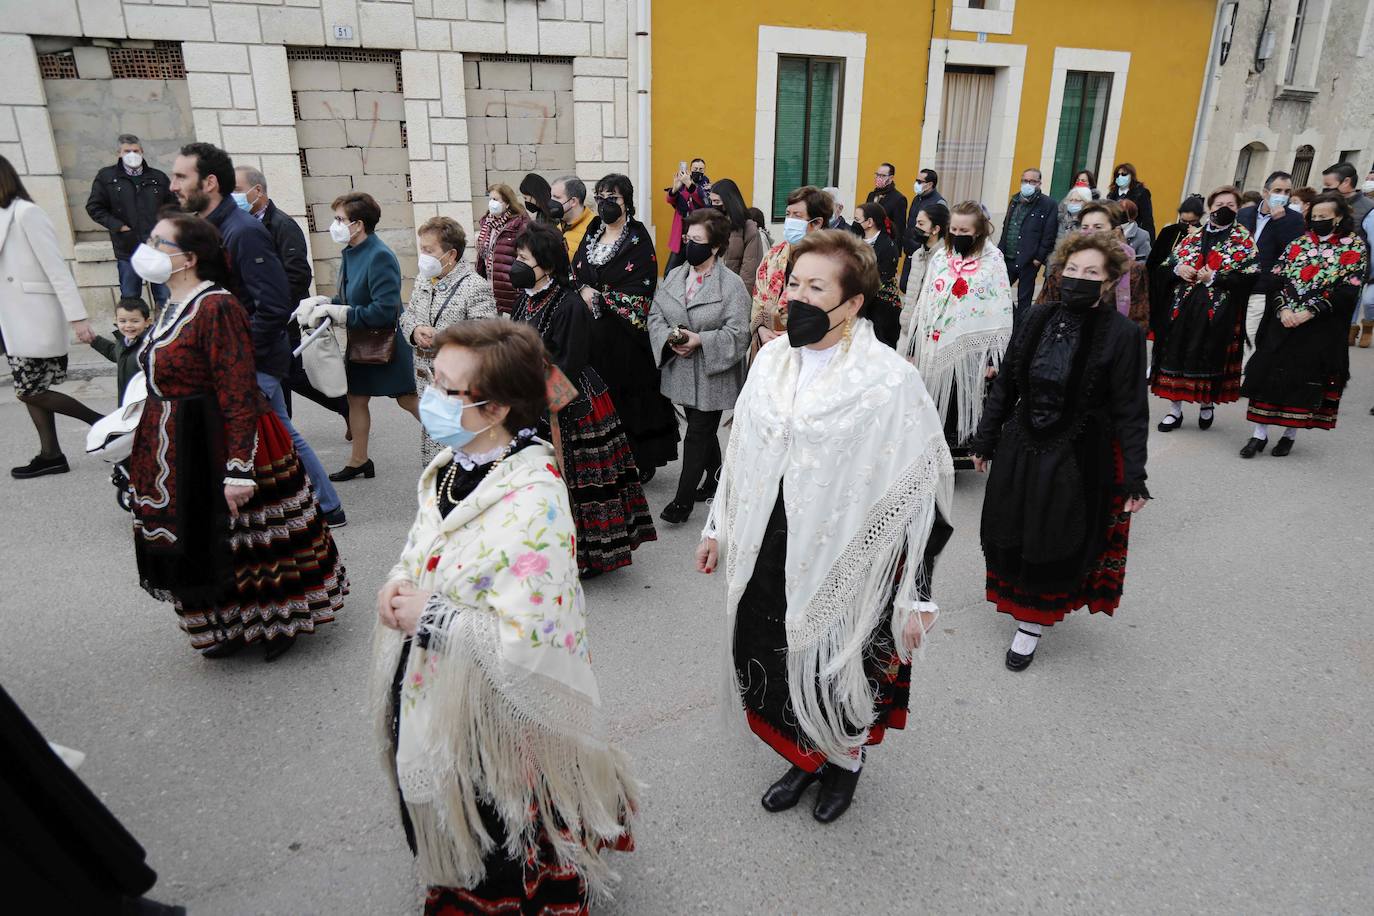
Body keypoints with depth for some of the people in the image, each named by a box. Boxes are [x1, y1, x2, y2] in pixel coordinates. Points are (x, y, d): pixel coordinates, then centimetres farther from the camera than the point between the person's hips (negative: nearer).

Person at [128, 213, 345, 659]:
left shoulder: (216, 308, -19)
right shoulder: (173, 308, 10)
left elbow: (239, 396, -23)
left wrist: (239, 468, -26)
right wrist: (148, 453, 23)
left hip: (216, 447, -9)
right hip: (182, 451, 9)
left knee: (242, 540, 5)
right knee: (202, 544, 17)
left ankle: (279, 622, 26)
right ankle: (234, 628, 33)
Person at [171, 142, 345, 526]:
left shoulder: (244, 232, -19)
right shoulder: (213, 227, 10)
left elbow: (274, 307, -24)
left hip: (253, 363, -9)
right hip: (245, 359, 9)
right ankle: (328, 509, 27)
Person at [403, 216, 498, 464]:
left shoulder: (475, 287, -15)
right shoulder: (423, 280, 11)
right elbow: (407, 313, 23)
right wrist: (415, 331, -1)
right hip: (427, 384, 8)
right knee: (431, 451, 17)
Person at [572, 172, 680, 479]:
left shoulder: (639, 240, -6)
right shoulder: (592, 234, 14)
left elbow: (640, 291, -14)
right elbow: (575, 272, 13)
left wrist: (599, 297, -13)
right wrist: (584, 290, -9)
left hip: (624, 330, -5)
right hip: (592, 330, 6)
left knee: (629, 394, -1)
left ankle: (641, 462, 11)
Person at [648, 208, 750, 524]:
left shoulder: (732, 284, -12)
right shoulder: (673, 276, 6)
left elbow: (738, 333, -16)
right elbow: (655, 315, 5)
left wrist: (700, 340, -24)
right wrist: (670, 337, -15)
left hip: (712, 375, -6)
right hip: (683, 372, 6)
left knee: (697, 435, -1)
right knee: (704, 430, 18)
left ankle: (683, 500, 7)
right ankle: (716, 480, 37)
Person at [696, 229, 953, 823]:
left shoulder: (890, 382, -18)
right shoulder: (771, 359, 0)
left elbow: (922, 492, -16)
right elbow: (740, 453, 11)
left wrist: (914, 598, -15)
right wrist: (718, 529, 16)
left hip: (844, 566, -5)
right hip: (768, 558, 5)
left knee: (838, 677, 14)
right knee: (775, 669, 19)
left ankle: (845, 760, 47)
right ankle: (806, 758, 48)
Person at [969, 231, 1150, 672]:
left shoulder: (1122, 334, -11)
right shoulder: (1037, 318, 0)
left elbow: (1131, 411, -10)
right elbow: (1005, 383, 7)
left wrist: (1134, 478, -13)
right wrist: (985, 440, 9)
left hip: (1078, 457, -4)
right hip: (1021, 447, 4)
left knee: (1054, 541, 6)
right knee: (1011, 533, 14)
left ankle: (1031, 624, 23)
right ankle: (1023, 600, 39)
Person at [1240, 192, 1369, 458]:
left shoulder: (1355, 248, 0)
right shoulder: (1299, 243, 10)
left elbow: (1348, 291, -8)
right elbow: (1277, 278, 4)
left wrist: (1310, 311, -17)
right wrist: (1283, 308, -12)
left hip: (1321, 329, -2)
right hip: (1283, 323, 3)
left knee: (1307, 380, 3)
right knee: (1268, 373, -3)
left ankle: (1290, 434, 16)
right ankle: (1259, 434, 3)